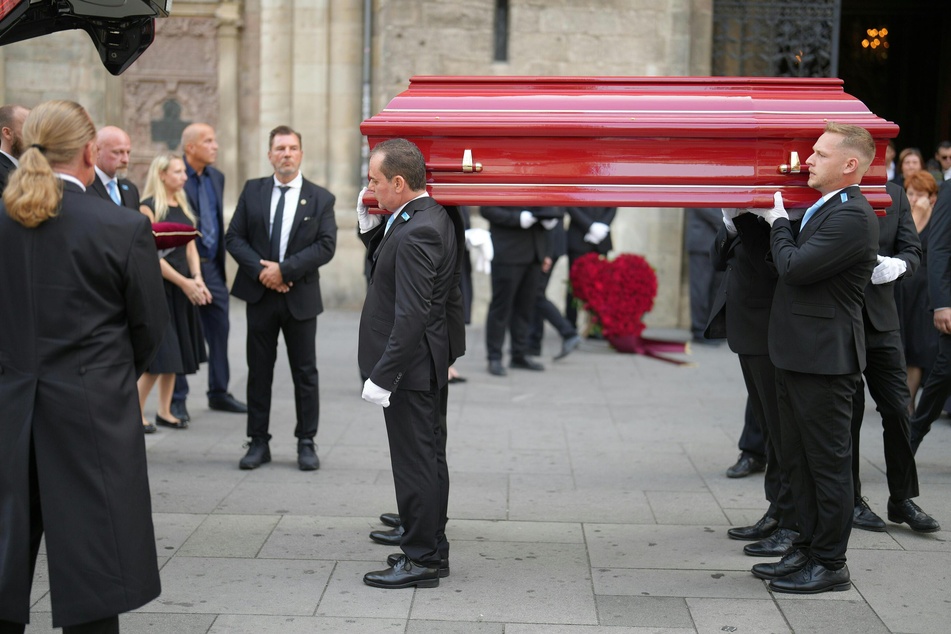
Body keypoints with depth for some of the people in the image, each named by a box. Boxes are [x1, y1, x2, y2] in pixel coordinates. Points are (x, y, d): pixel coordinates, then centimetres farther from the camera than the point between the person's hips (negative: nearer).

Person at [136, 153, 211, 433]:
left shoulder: (183, 206, 13)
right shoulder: (149, 207, -10)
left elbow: (190, 247, 11)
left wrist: (197, 279, -5)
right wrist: (184, 282, -15)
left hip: (184, 287, 7)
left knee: (176, 351, 10)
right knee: (158, 353, -8)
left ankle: (164, 410, 18)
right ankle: (136, 411, 3)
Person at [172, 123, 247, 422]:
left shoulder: (216, 177, 12)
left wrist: (220, 261, 13)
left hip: (212, 266, 7)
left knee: (219, 330, 9)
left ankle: (219, 393, 21)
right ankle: (177, 399, 10)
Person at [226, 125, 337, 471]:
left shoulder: (321, 198, 0)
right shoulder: (252, 190, 6)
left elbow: (326, 245, -9)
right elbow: (234, 238, 2)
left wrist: (284, 269, -17)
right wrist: (261, 270, -13)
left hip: (301, 296, -1)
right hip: (260, 293, 2)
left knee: (305, 373, 5)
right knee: (259, 371, 7)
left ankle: (306, 443, 14)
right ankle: (258, 442, 15)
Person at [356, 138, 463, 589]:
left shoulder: (417, 232, -22)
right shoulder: (436, 217, 9)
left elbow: (411, 314, -25)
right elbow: (389, 264, 16)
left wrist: (382, 376, -23)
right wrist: (370, 227, 3)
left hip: (409, 365, -10)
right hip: (427, 364, 11)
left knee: (415, 463, -1)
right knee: (429, 457, 17)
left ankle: (421, 560, 8)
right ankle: (432, 548, 29)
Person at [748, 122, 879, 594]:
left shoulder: (852, 217, -17)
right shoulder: (820, 210, 14)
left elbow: (794, 267, -22)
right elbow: (790, 267, 21)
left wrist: (778, 223, -5)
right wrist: (776, 222, 10)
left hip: (824, 360, -10)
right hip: (797, 356, 10)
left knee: (828, 462, 0)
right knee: (799, 460, 16)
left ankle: (830, 564, 9)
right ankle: (807, 549, 27)